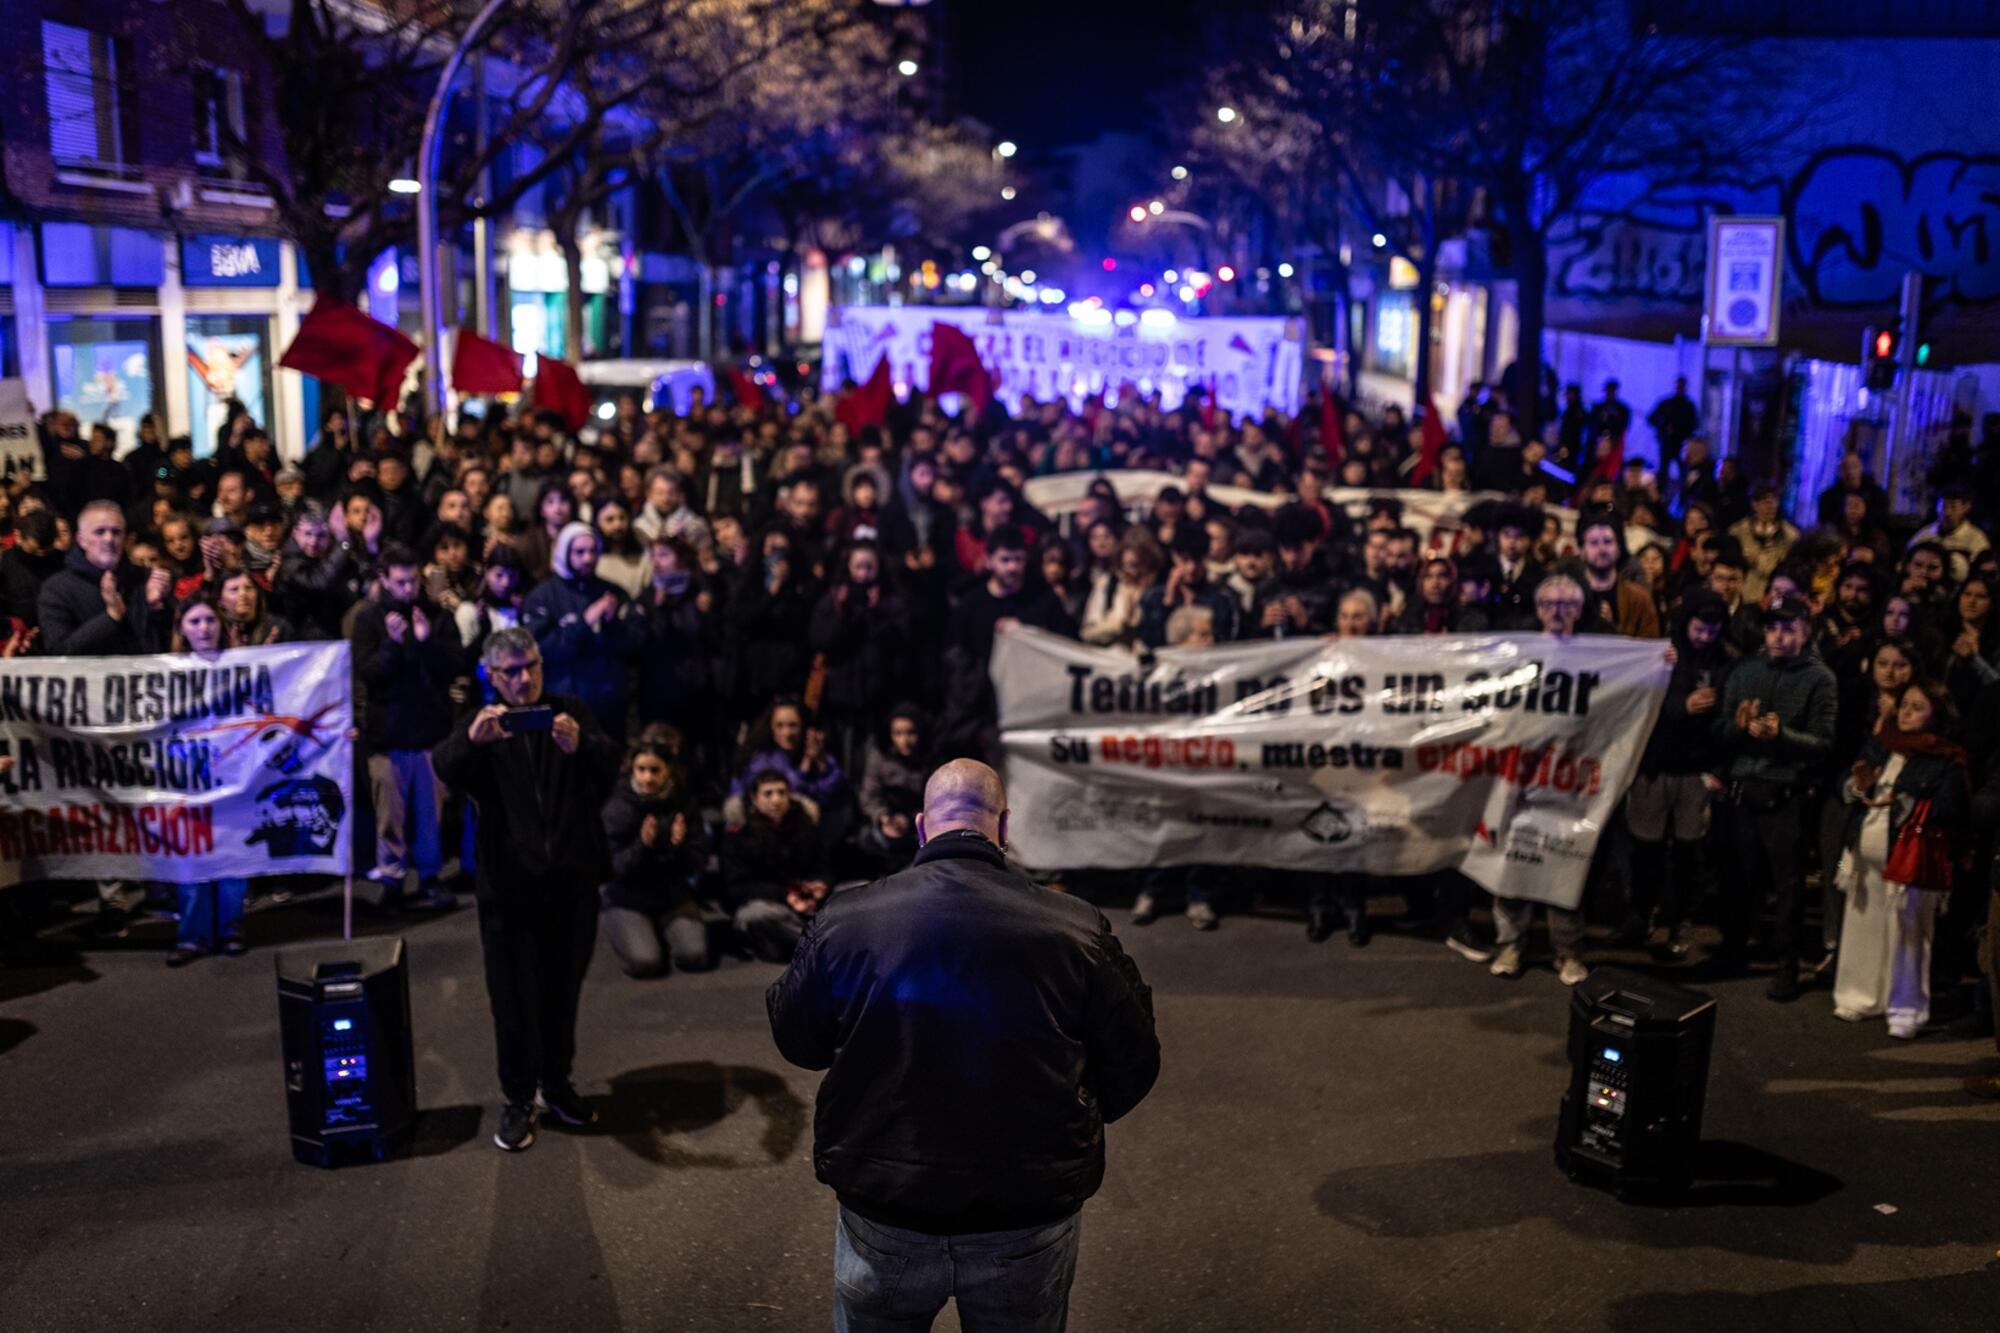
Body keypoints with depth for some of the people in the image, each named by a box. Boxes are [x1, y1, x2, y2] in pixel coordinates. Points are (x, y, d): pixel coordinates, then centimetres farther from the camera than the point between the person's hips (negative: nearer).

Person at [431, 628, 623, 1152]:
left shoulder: (571, 715, 4)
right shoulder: (479, 729, 2)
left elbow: (610, 763, -14)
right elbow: (444, 767, -20)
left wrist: (581, 746, -37)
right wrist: (471, 740, -43)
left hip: (572, 881, 1)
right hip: (509, 885, -1)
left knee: (563, 990, 13)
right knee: (514, 997, 4)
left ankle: (556, 1084, 31)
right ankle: (519, 1098, 20)